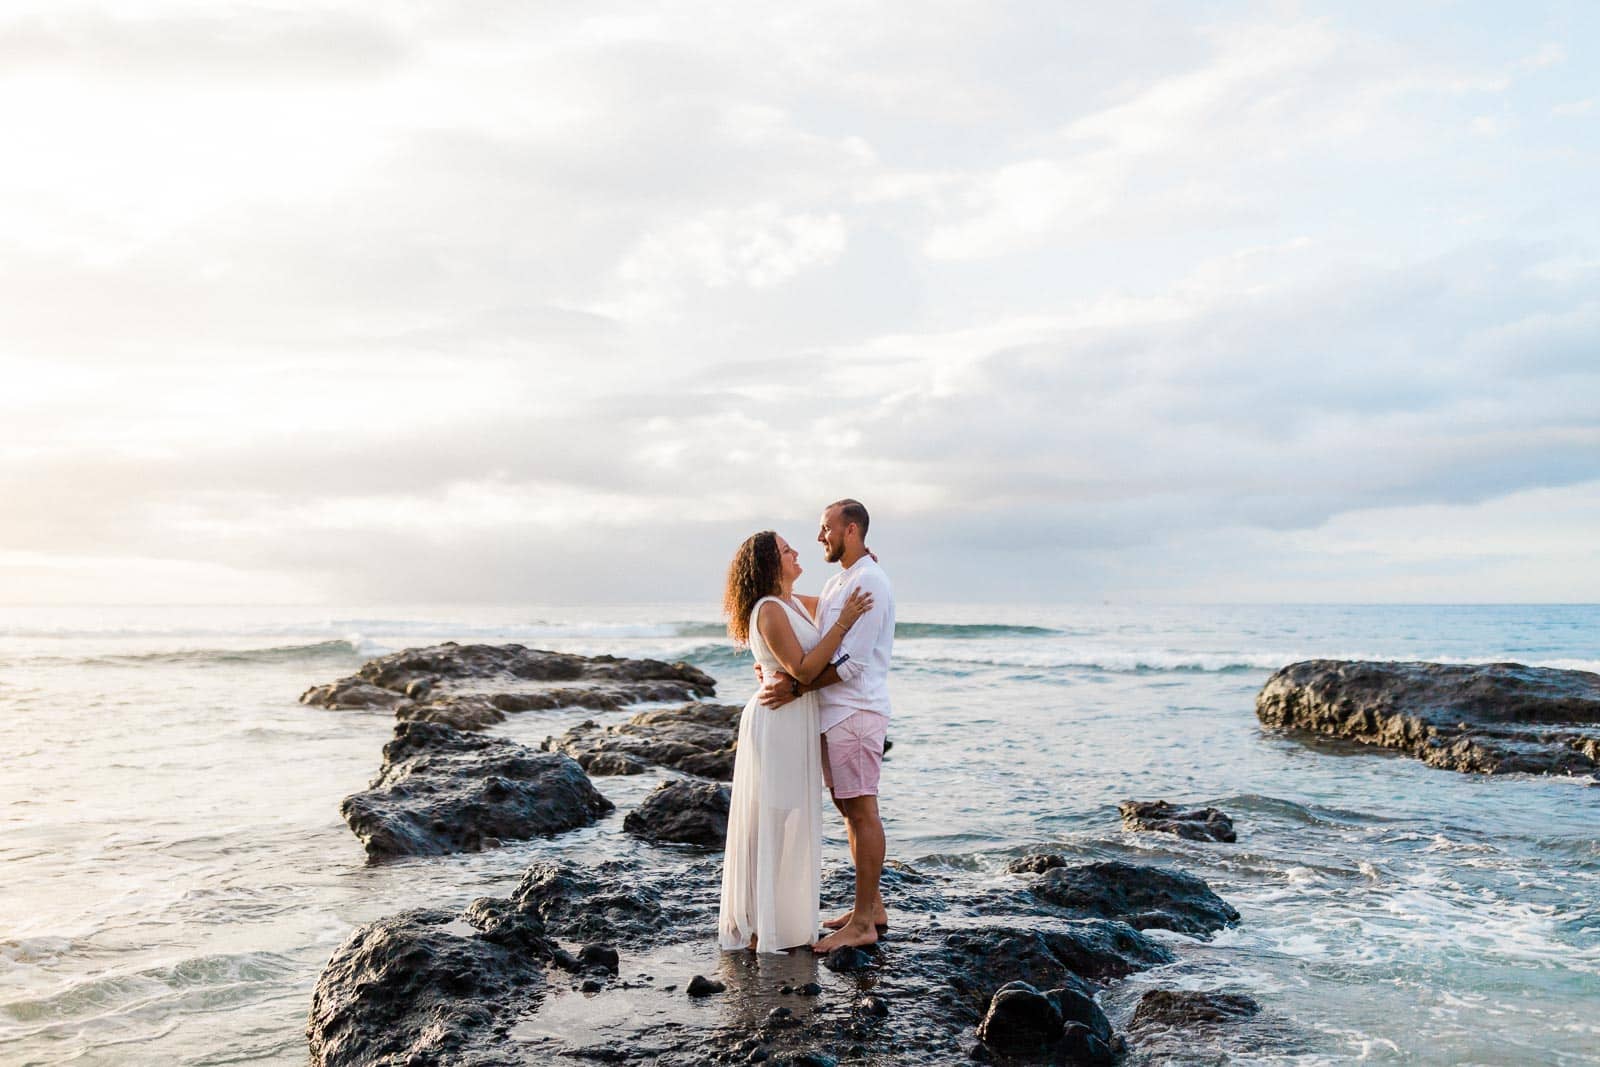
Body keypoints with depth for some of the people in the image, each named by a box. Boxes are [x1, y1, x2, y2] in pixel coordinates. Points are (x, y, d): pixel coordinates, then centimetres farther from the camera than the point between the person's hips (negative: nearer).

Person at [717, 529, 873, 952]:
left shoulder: (795, 603, 10)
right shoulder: (769, 611, -17)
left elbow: (834, 603, 31)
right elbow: (803, 670, -22)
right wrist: (843, 624, -22)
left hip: (795, 722, 9)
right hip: (778, 722, -9)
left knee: (789, 821, 16)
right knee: (773, 823, -2)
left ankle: (782, 918, 27)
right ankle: (765, 928, 7)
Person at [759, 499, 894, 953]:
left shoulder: (869, 583, -14)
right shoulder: (838, 581, 17)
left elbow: (851, 661, -21)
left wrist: (796, 687, -21)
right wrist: (785, 668, 2)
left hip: (855, 711, -10)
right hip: (834, 711, 10)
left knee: (862, 812, -5)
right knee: (848, 809, 14)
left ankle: (863, 924, 1)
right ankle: (872, 906, 24)